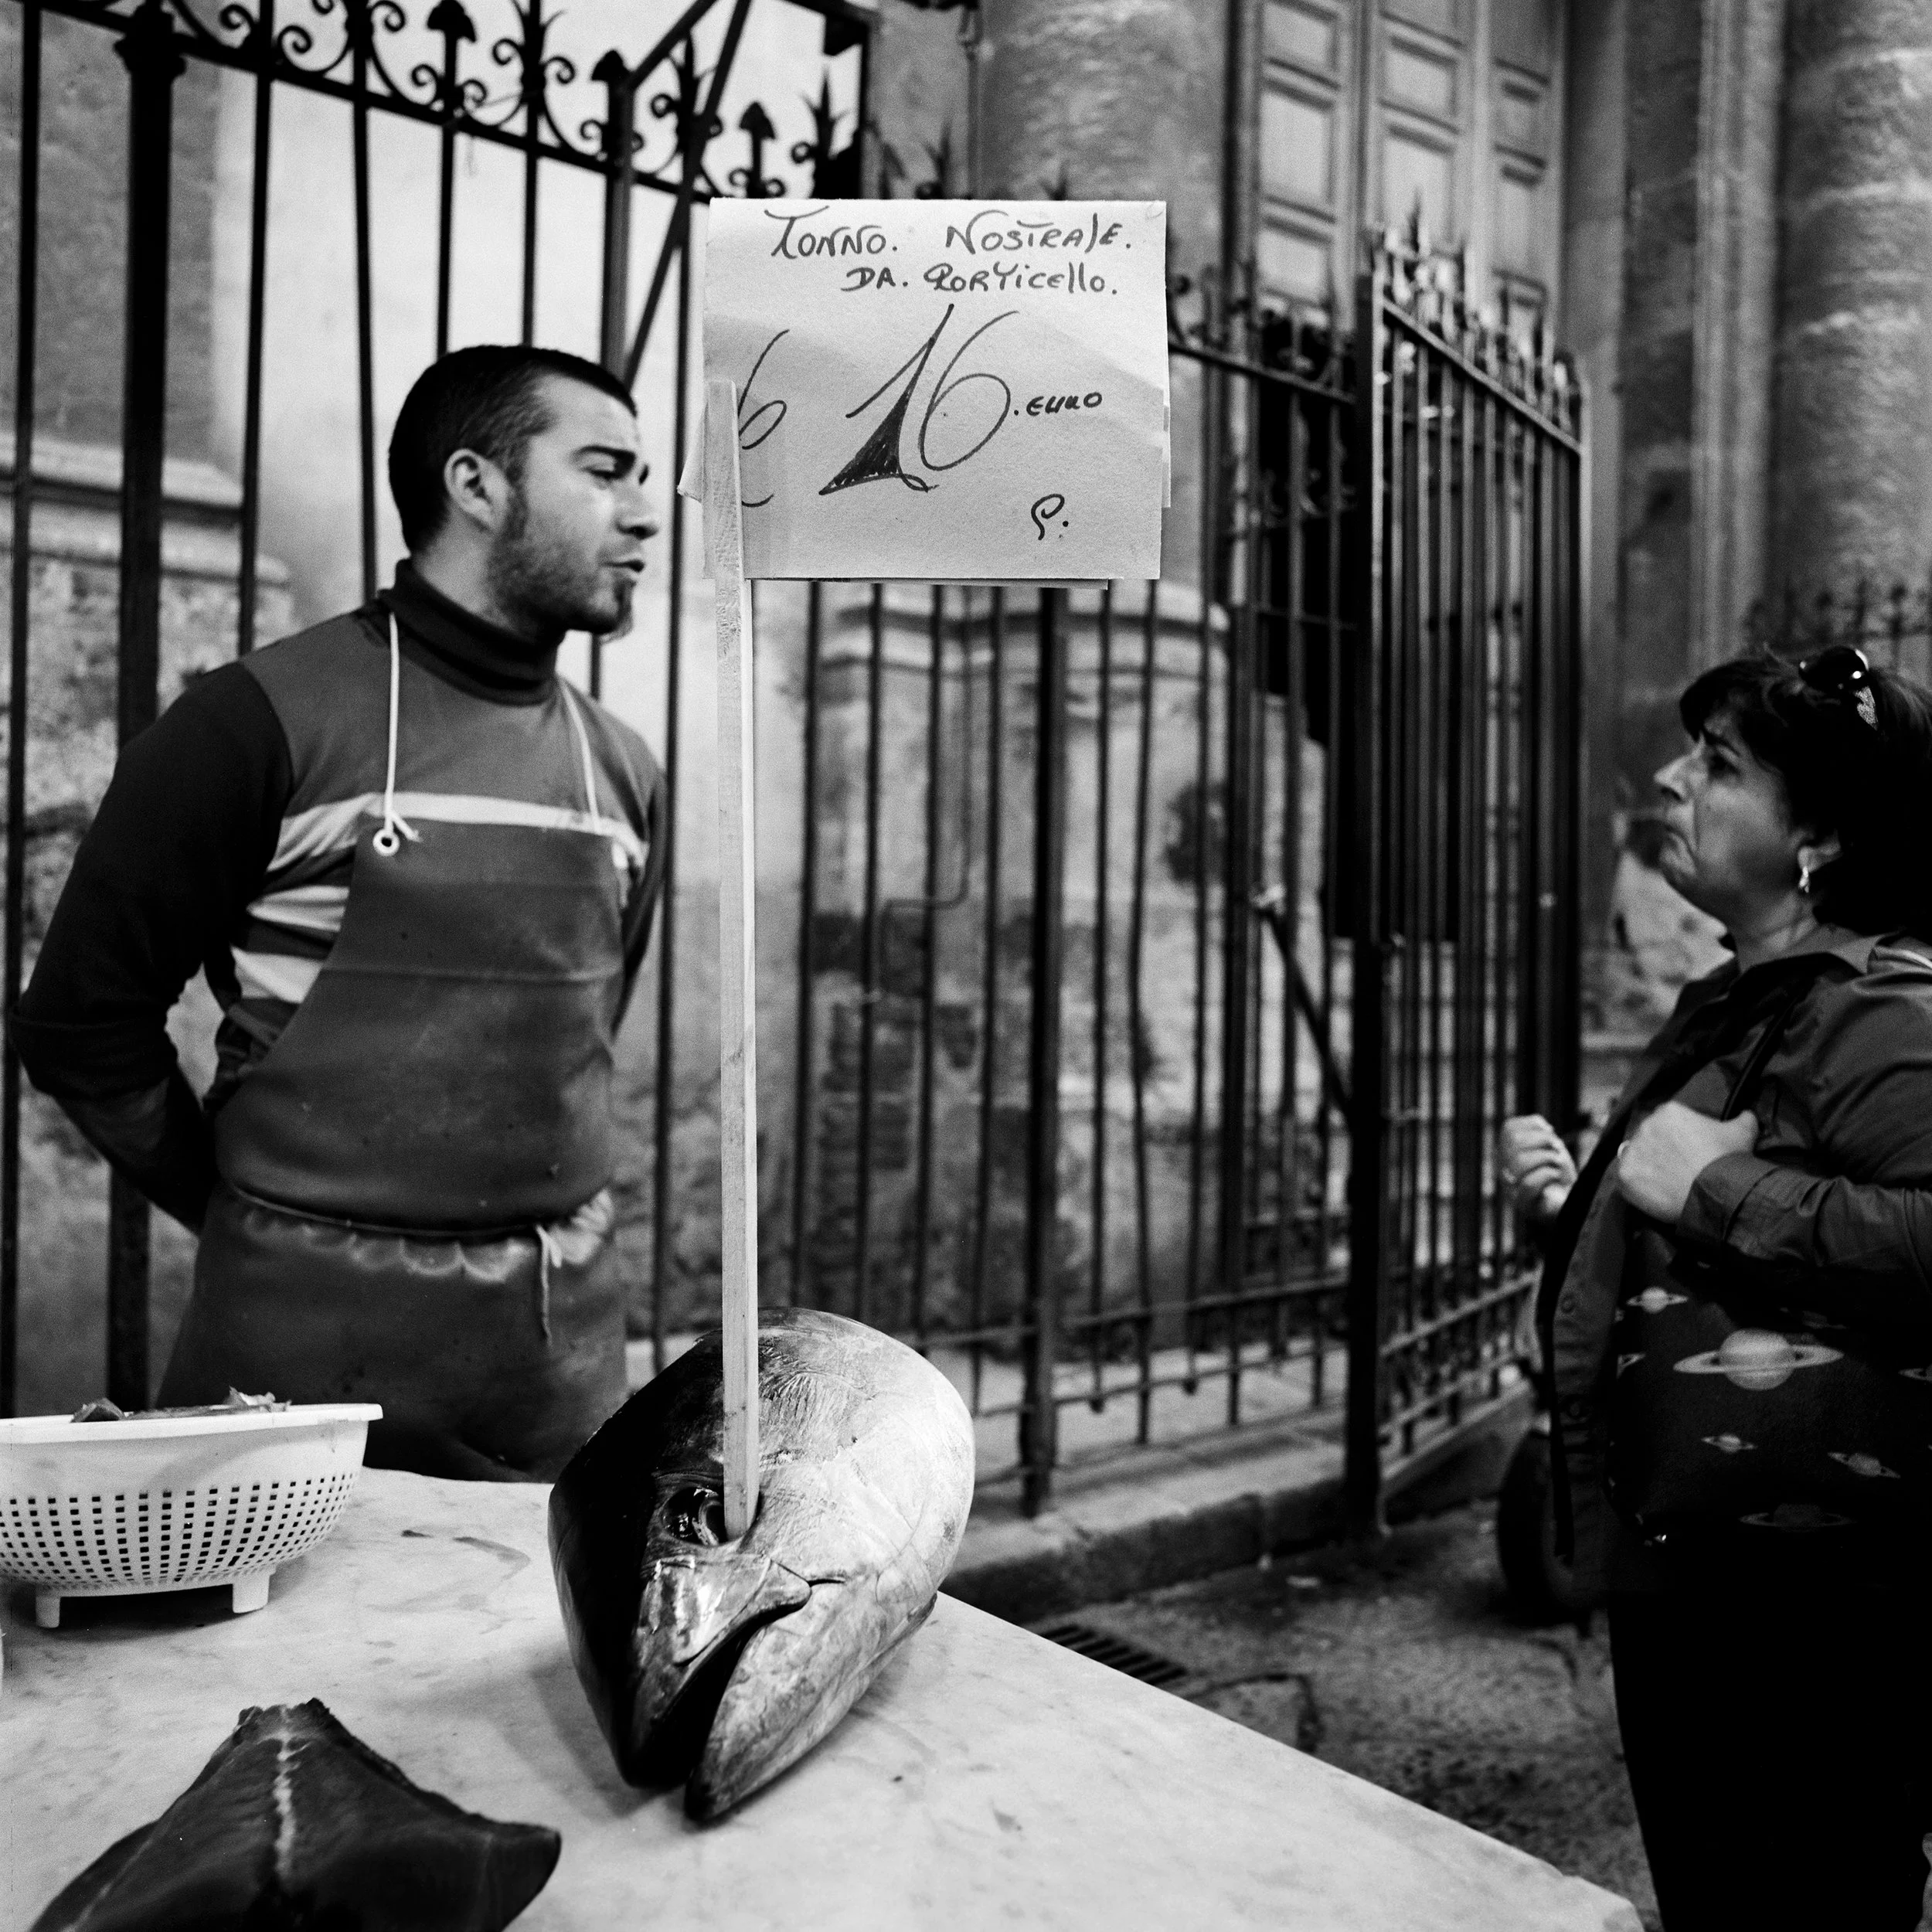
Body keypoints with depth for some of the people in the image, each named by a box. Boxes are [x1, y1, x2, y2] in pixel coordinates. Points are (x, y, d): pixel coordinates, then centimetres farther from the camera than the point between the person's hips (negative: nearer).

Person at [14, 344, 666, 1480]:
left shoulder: (626, 773, 7)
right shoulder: (266, 722, -9)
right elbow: (83, 1017, -4)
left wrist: (542, 1220, 13)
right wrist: (255, 1221, 1)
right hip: (312, 1341, -4)